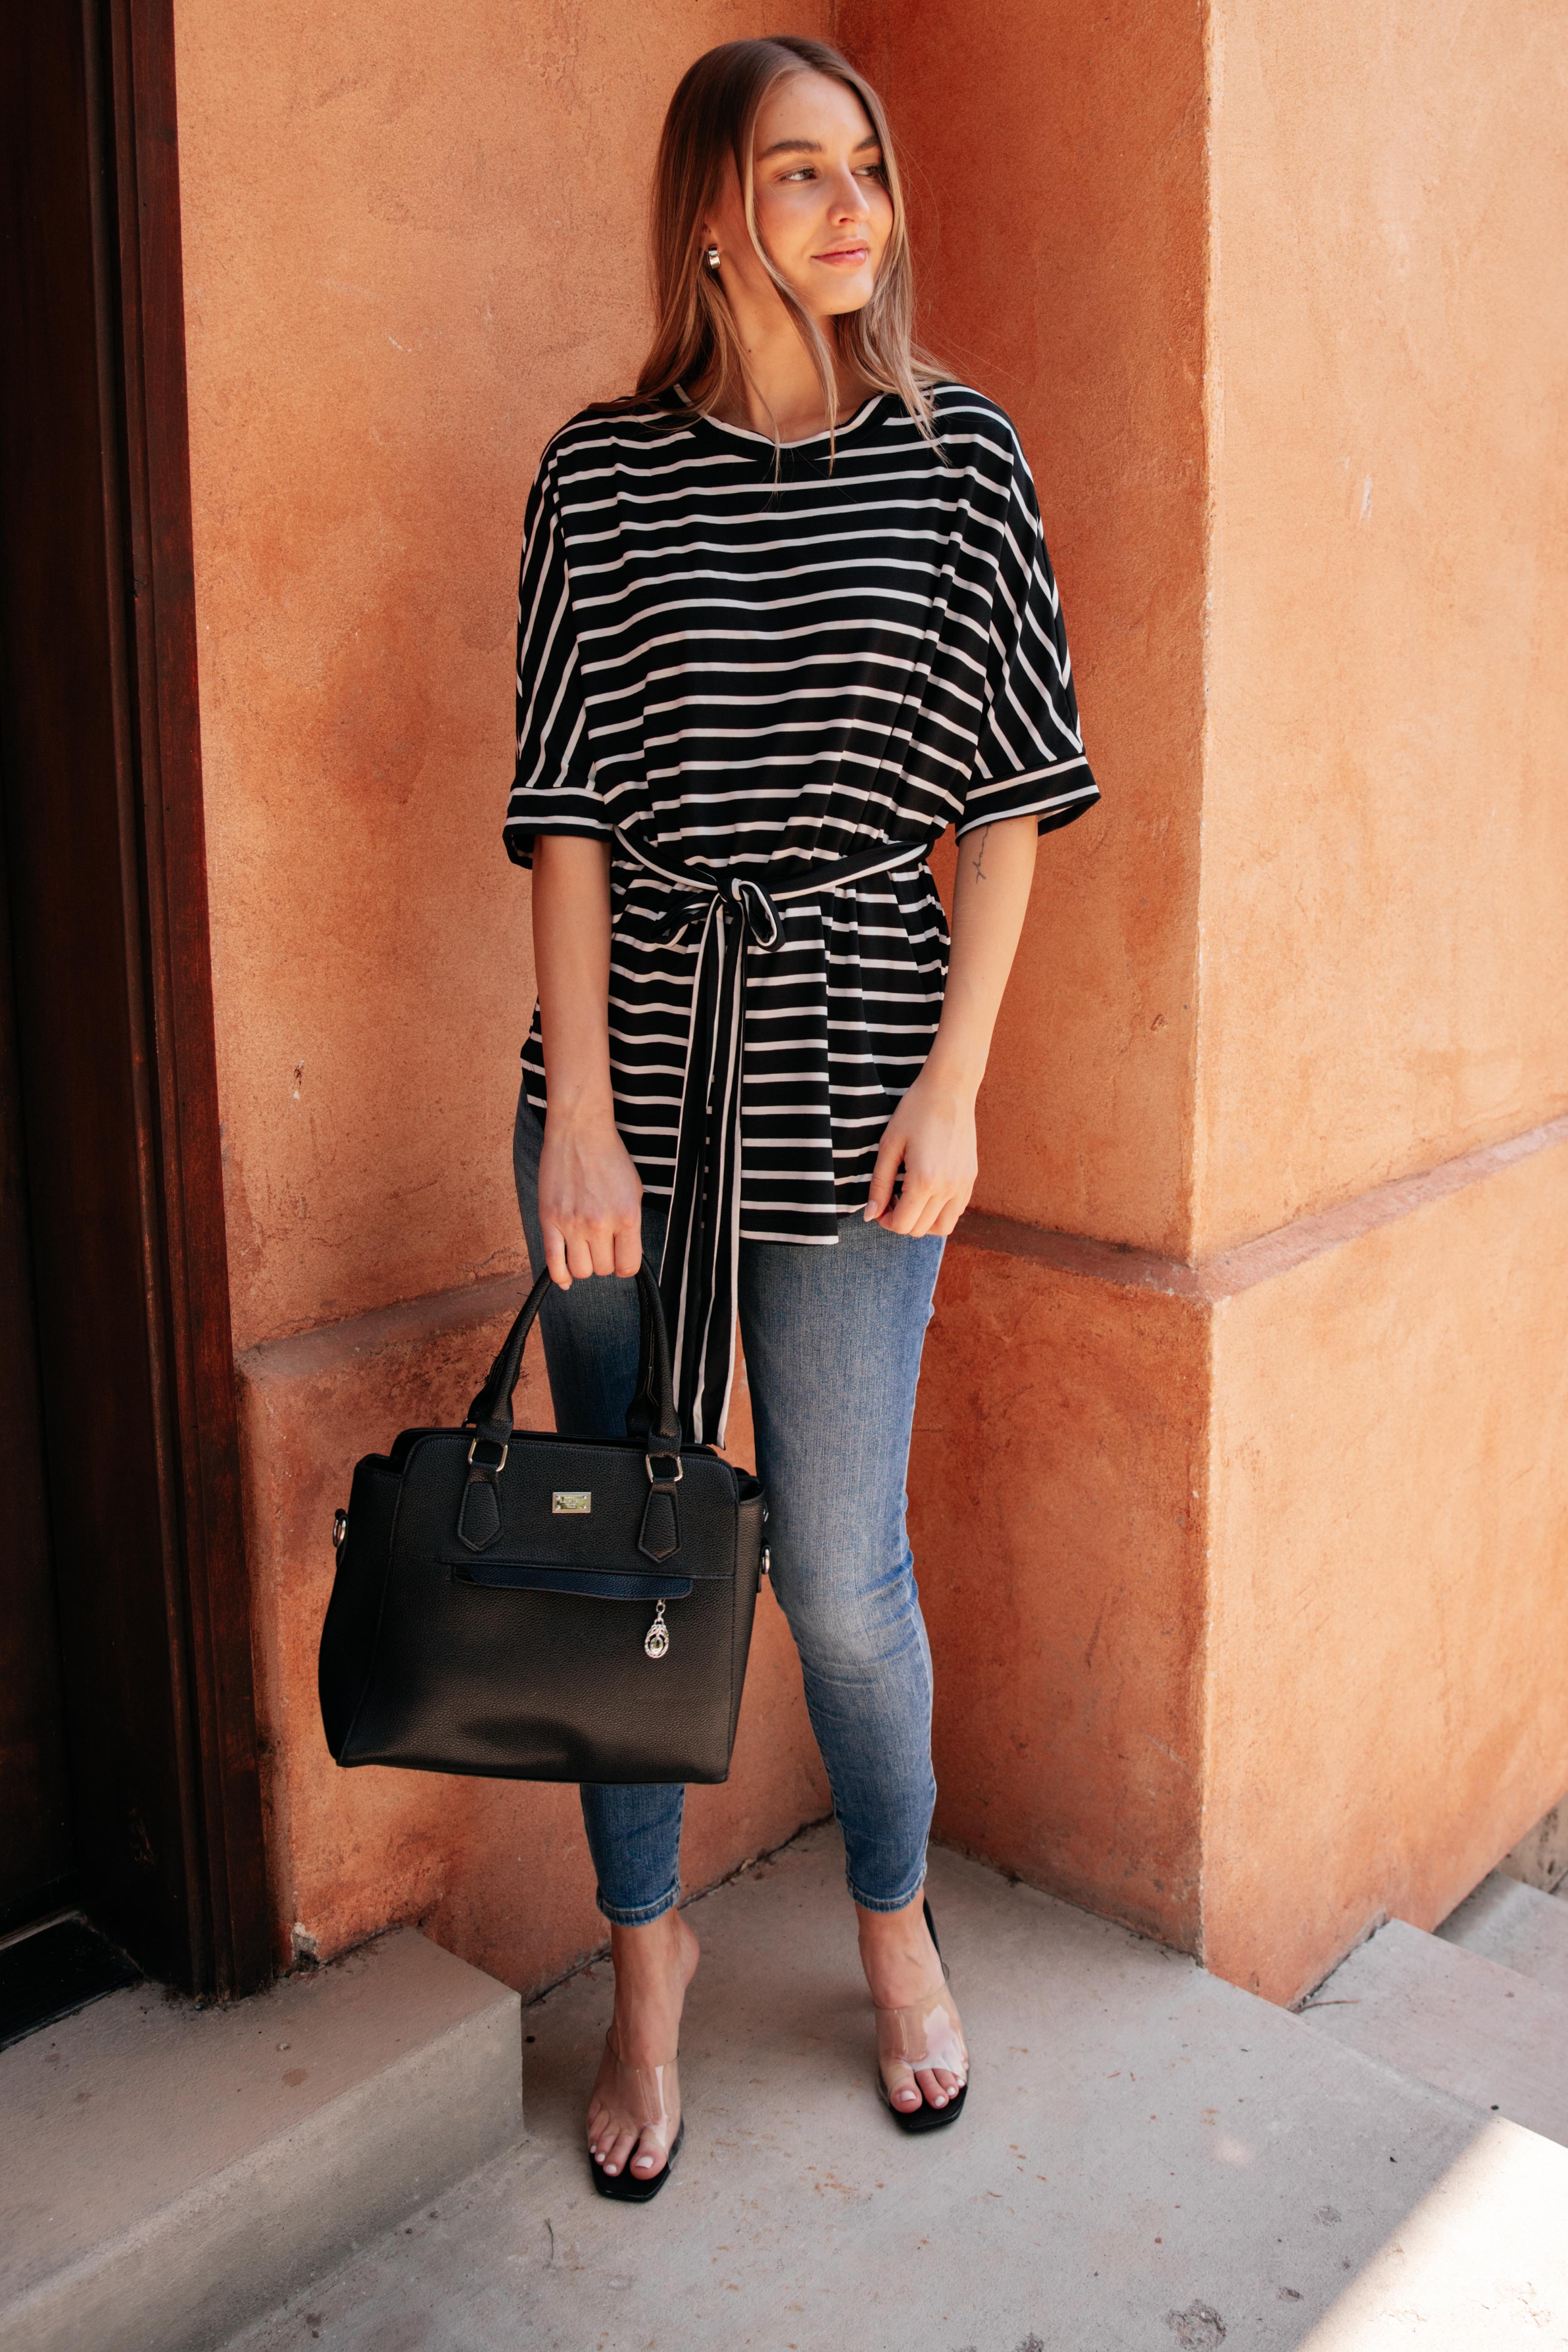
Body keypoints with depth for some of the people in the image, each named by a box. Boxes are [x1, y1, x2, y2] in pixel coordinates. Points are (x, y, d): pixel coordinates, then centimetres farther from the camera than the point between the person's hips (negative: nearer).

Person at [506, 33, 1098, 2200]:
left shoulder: (959, 455, 4)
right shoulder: (602, 472, 3)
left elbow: (1010, 793, 3)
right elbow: (569, 808, 0)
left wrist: (956, 1080, -5)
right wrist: (578, 1110, -7)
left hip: (851, 1066, -1)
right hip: (632, 1065, 1)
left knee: (842, 1565, 5)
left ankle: (897, 1925, 35)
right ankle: (648, 1963, 33)